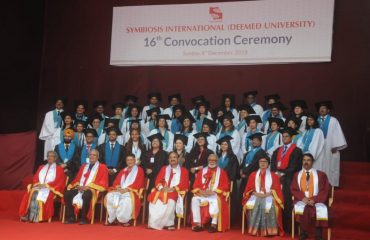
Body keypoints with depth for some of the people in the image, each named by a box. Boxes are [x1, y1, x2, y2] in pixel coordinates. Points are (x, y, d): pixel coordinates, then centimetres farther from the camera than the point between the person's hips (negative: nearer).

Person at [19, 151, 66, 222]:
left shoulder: (59, 169, 8)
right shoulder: (41, 167, 24)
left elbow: (58, 181, -4)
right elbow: (35, 178, 17)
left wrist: (46, 185, -14)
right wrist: (38, 184, -6)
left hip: (51, 189, -4)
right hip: (38, 187, 5)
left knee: (41, 195, -35)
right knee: (31, 193, -28)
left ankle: (38, 217, -35)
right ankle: (28, 215, -30)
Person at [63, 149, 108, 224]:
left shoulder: (102, 167, 4)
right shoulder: (83, 166, 21)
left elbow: (103, 183, -5)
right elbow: (77, 179, 19)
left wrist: (88, 186, -15)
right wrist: (78, 185, -6)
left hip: (93, 189, -6)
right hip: (80, 188, 6)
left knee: (86, 195, -38)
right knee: (67, 194, -18)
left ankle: (84, 218, -23)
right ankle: (71, 217, -11)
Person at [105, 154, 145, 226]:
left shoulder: (139, 170, 7)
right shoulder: (123, 171, 25)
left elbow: (138, 183, -7)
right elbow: (116, 181, 15)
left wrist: (127, 189, -17)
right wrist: (118, 187, -9)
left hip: (131, 192, -5)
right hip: (120, 191, 5)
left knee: (127, 199, -38)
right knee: (109, 196, -23)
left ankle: (126, 220, -23)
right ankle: (113, 219, -19)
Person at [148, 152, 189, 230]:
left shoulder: (184, 170, 11)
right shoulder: (163, 169, 21)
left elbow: (184, 184, -1)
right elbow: (158, 180, 11)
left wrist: (173, 188, -15)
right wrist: (161, 187, -12)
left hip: (176, 192, -3)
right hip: (162, 191, 3)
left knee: (171, 201, -36)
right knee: (154, 199, -28)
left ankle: (169, 223, -26)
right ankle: (154, 223, -24)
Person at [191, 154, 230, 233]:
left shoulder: (222, 172, 6)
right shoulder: (202, 171, 14)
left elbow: (225, 186, -3)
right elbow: (196, 185, 9)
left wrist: (213, 191, -15)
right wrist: (200, 191, -13)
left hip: (216, 194, -3)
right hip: (202, 194, 3)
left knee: (215, 201, -36)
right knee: (194, 200, -26)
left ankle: (214, 224, -32)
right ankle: (198, 224, -25)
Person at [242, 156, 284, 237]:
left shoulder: (274, 175, 13)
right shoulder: (253, 175, 18)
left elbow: (276, 189, 3)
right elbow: (249, 188, 11)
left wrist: (267, 194, -13)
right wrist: (255, 193, -10)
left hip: (269, 196, -1)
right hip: (256, 196, 2)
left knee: (269, 206, -36)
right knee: (250, 204, -32)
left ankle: (268, 230, -29)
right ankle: (254, 229, -25)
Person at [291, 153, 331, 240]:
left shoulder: (321, 174, 10)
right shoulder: (297, 175, 16)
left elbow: (325, 190, 2)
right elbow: (294, 190, 7)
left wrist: (314, 200, -14)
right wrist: (303, 198, -12)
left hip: (317, 201, -1)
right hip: (302, 201, 1)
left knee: (321, 209, -35)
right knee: (302, 208, -34)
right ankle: (303, 233, -21)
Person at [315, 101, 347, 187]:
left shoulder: (333, 120, -1)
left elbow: (337, 133, -6)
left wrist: (336, 146, -13)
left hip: (329, 148, -3)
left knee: (329, 166, 0)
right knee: (319, 167, 2)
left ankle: (330, 183, 6)